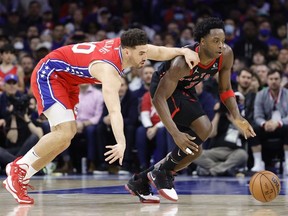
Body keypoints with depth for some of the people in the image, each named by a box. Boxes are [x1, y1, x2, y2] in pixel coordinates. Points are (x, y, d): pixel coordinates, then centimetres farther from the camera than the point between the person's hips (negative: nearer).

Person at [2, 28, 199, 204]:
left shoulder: (127, 45, -11)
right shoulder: (109, 69, -36)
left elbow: (160, 52, 5)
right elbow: (114, 110, -48)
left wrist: (184, 51, -13)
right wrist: (121, 142, -60)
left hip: (67, 79, 10)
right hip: (48, 74, -10)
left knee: (67, 134, 10)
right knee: (64, 133, -23)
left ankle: (21, 176, 18)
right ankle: (18, 168, -7)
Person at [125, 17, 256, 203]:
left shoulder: (226, 55, -20)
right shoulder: (184, 62, -37)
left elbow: (225, 89, -4)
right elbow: (159, 98, -37)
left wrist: (237, 118, -20)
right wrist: (176, 134, -46)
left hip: (185, 90, 8)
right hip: (163, 88, -8)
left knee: (194, 151, 6)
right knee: (204, 128, -26)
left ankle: (139, 182, 17)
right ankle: (163, 171, -9)